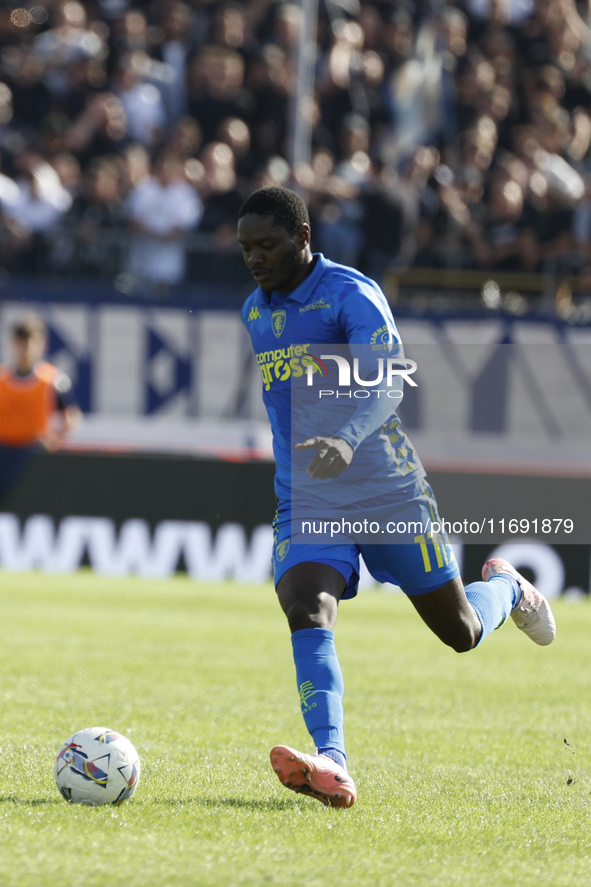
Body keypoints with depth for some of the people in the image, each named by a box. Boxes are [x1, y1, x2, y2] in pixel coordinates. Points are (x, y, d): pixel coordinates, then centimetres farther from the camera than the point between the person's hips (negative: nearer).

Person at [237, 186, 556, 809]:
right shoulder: (254, 313, 11)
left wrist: (347, 440, -48)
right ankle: (331, 765, -38)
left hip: (388, 490, -4)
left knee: (461, 633, 7)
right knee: (306, 613, -24)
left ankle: (505, 589, 43)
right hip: (306, 502, 4)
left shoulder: (351, 295, -13)